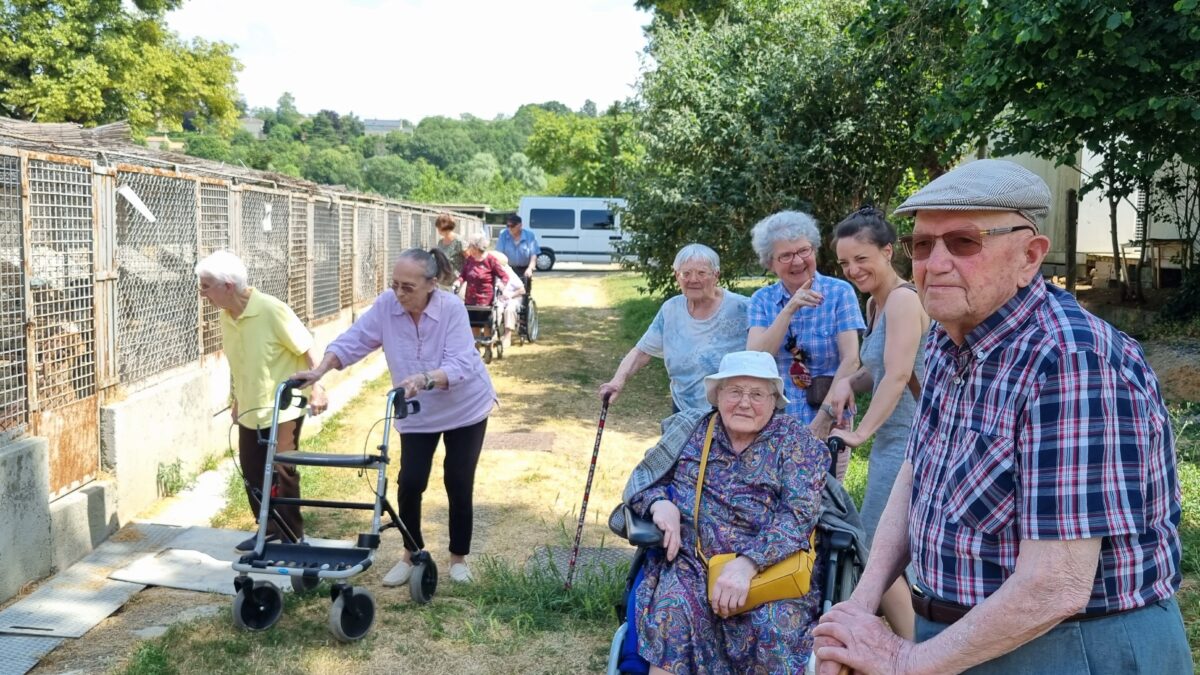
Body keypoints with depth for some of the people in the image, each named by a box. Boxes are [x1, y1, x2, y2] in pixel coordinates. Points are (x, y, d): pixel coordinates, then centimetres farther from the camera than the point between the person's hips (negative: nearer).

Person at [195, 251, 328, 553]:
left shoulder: (272, 309, -21)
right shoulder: (226, 316, 0)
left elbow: (306, 349, -15)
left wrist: (316, 388, -18)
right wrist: (234, 399, 18)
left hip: (282, 408, -7)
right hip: (249, 410, 7)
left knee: (282, 472, -2)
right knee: (251, 472, 11)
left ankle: (293, 537, 14)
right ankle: (269, 530, 29)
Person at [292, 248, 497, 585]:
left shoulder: (451, 308, -25)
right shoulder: (386, 304, -15)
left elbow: (460, 365, -32)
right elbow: (353, 340, -15)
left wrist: (424, 380, -49)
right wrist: (319, 371, -30)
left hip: (465, 408, -3)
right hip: (417, 414, 3)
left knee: (459, 485, 3)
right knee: (409, 483, -2)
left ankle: (459, 558, 22)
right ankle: (411, 555, 20)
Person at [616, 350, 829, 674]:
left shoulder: (795, 440, 3)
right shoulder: (691, 429, 10)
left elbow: (798, 515, -8)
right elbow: (641, 478, 13)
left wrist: (747, 563, -23)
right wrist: (659, 503, -12)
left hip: (770, 564, -1)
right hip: (691, 558, 1)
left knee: (776, 628, -29)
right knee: (673, 610, -30)